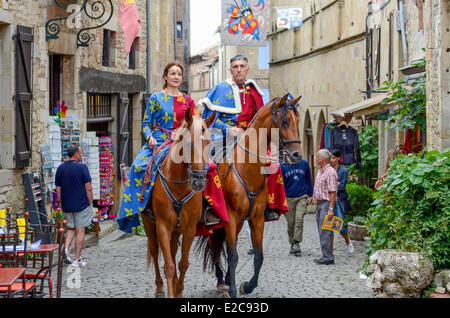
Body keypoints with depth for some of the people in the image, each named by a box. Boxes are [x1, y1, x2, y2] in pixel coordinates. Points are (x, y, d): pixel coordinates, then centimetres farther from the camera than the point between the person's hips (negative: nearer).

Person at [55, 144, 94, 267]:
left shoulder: (60, 169, 5)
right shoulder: (82, 168, -11)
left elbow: (58, 189, 8)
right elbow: (88, 188, -12)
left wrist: (60, 203, 16)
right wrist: (91, 203, -3)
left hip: (67, 206, 5)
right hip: (82, 205, -5)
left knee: (71, 229, 18)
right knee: (80, 231, 2)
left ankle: (66, 248, -5)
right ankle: (77, 259, 5)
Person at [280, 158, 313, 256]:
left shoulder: (304, 163, 2)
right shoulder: (282, 166, -2)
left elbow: (308, 179, 12)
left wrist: (310, 194, 10)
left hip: (302, 197, 0)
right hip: (288, 198, 0)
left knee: (299, 219, -15)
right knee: (290, 222, 4)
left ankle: (297, 243, -16)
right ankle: (292, 244, 17)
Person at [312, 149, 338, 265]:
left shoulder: (330, 172, -15)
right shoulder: (320, 171, 15)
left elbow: (333, 192, -19)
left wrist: (331, 209, -22)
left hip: (326, 204, -10)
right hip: (319, 204, 10)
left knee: (324, 231, -12)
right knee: (321, 232, 10)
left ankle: (328, 257, -11)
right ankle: (325, 255, 15)